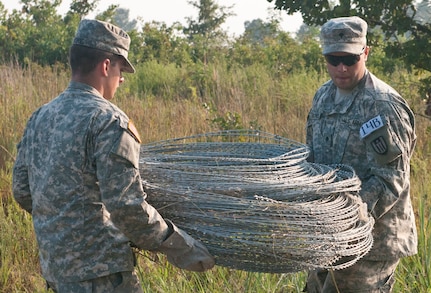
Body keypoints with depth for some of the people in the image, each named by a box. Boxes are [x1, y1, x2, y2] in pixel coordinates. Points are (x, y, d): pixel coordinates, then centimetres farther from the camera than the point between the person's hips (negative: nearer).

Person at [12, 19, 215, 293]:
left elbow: (23, 191, 15)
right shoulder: (110, 122, -17)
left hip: (54, 267, 8)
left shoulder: (40, 118, 7)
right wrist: (179, 246, -9)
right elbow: (128, 208, -21)